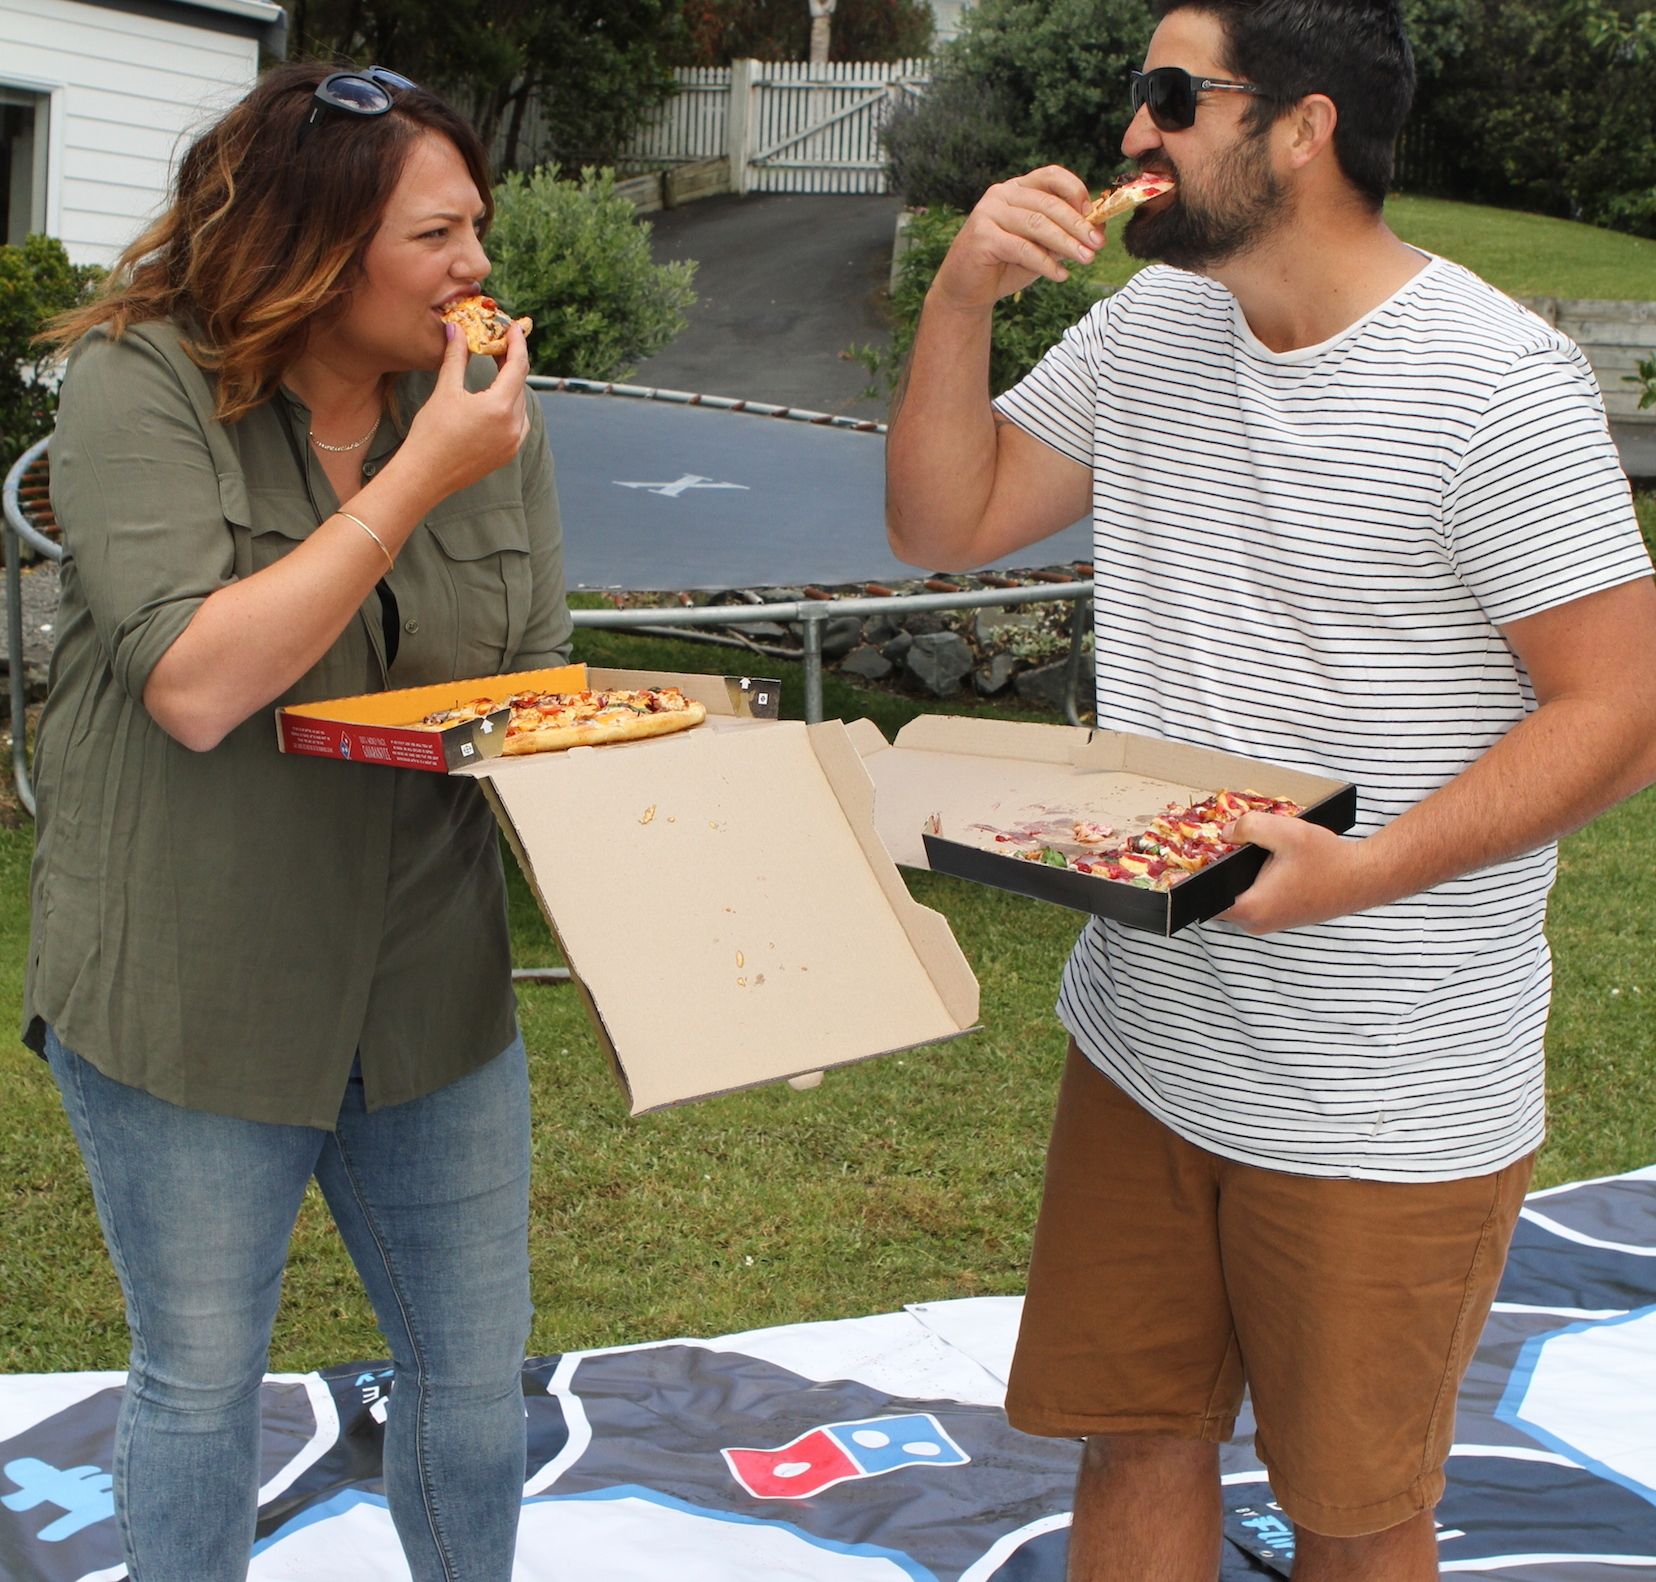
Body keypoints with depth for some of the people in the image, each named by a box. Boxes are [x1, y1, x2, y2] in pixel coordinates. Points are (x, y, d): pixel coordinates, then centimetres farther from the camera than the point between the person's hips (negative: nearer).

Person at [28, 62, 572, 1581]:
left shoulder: (495, 413, 1)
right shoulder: (140, 387, -13)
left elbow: (541, 683, 8)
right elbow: (198, 685, -26)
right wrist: (416, 481, -25)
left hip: (429, 983, 4)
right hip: (193, 987, -4)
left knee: (477, 1379, 15)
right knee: (200, 1382, 13)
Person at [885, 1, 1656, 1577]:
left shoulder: (1494, 383, -17)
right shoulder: (1150, 326, 5)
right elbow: (943, 525, 8)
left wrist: (1355, 871, -28)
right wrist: (961, 298, -7)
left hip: (1386, 1094, -6)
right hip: (1144, 1034, 6)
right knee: (1132, 1446, 19)